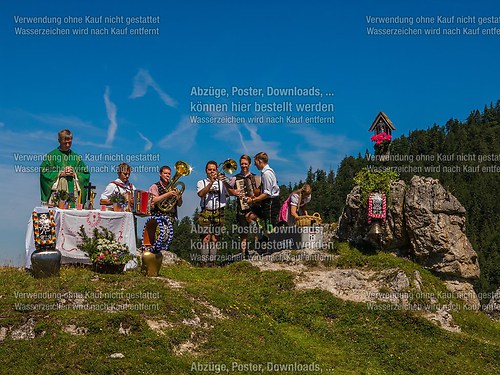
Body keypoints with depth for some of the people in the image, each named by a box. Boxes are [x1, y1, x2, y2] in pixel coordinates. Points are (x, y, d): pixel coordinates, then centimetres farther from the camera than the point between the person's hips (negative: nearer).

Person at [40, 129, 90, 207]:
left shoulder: (76, 157, 15)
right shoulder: (51, 156, 6)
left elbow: (86, 174, 13)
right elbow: (44, 172, -2)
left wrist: (75, 174, -5)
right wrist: (60, 173, -9)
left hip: (73, 194, 3)